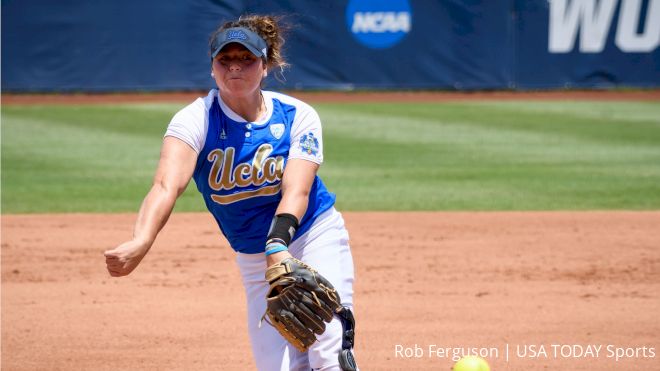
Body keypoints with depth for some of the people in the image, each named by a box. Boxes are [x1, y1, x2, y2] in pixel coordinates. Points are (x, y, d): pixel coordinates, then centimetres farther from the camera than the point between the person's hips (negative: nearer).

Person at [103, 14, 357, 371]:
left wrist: (278, 246, -43)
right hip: (253, 259, 1)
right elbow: (166, 185, -32)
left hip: (317, 237, -1)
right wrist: (140, 242, -51)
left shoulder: (297, 116, -10)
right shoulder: (196, 120, -14)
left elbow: (297, 191, -23)